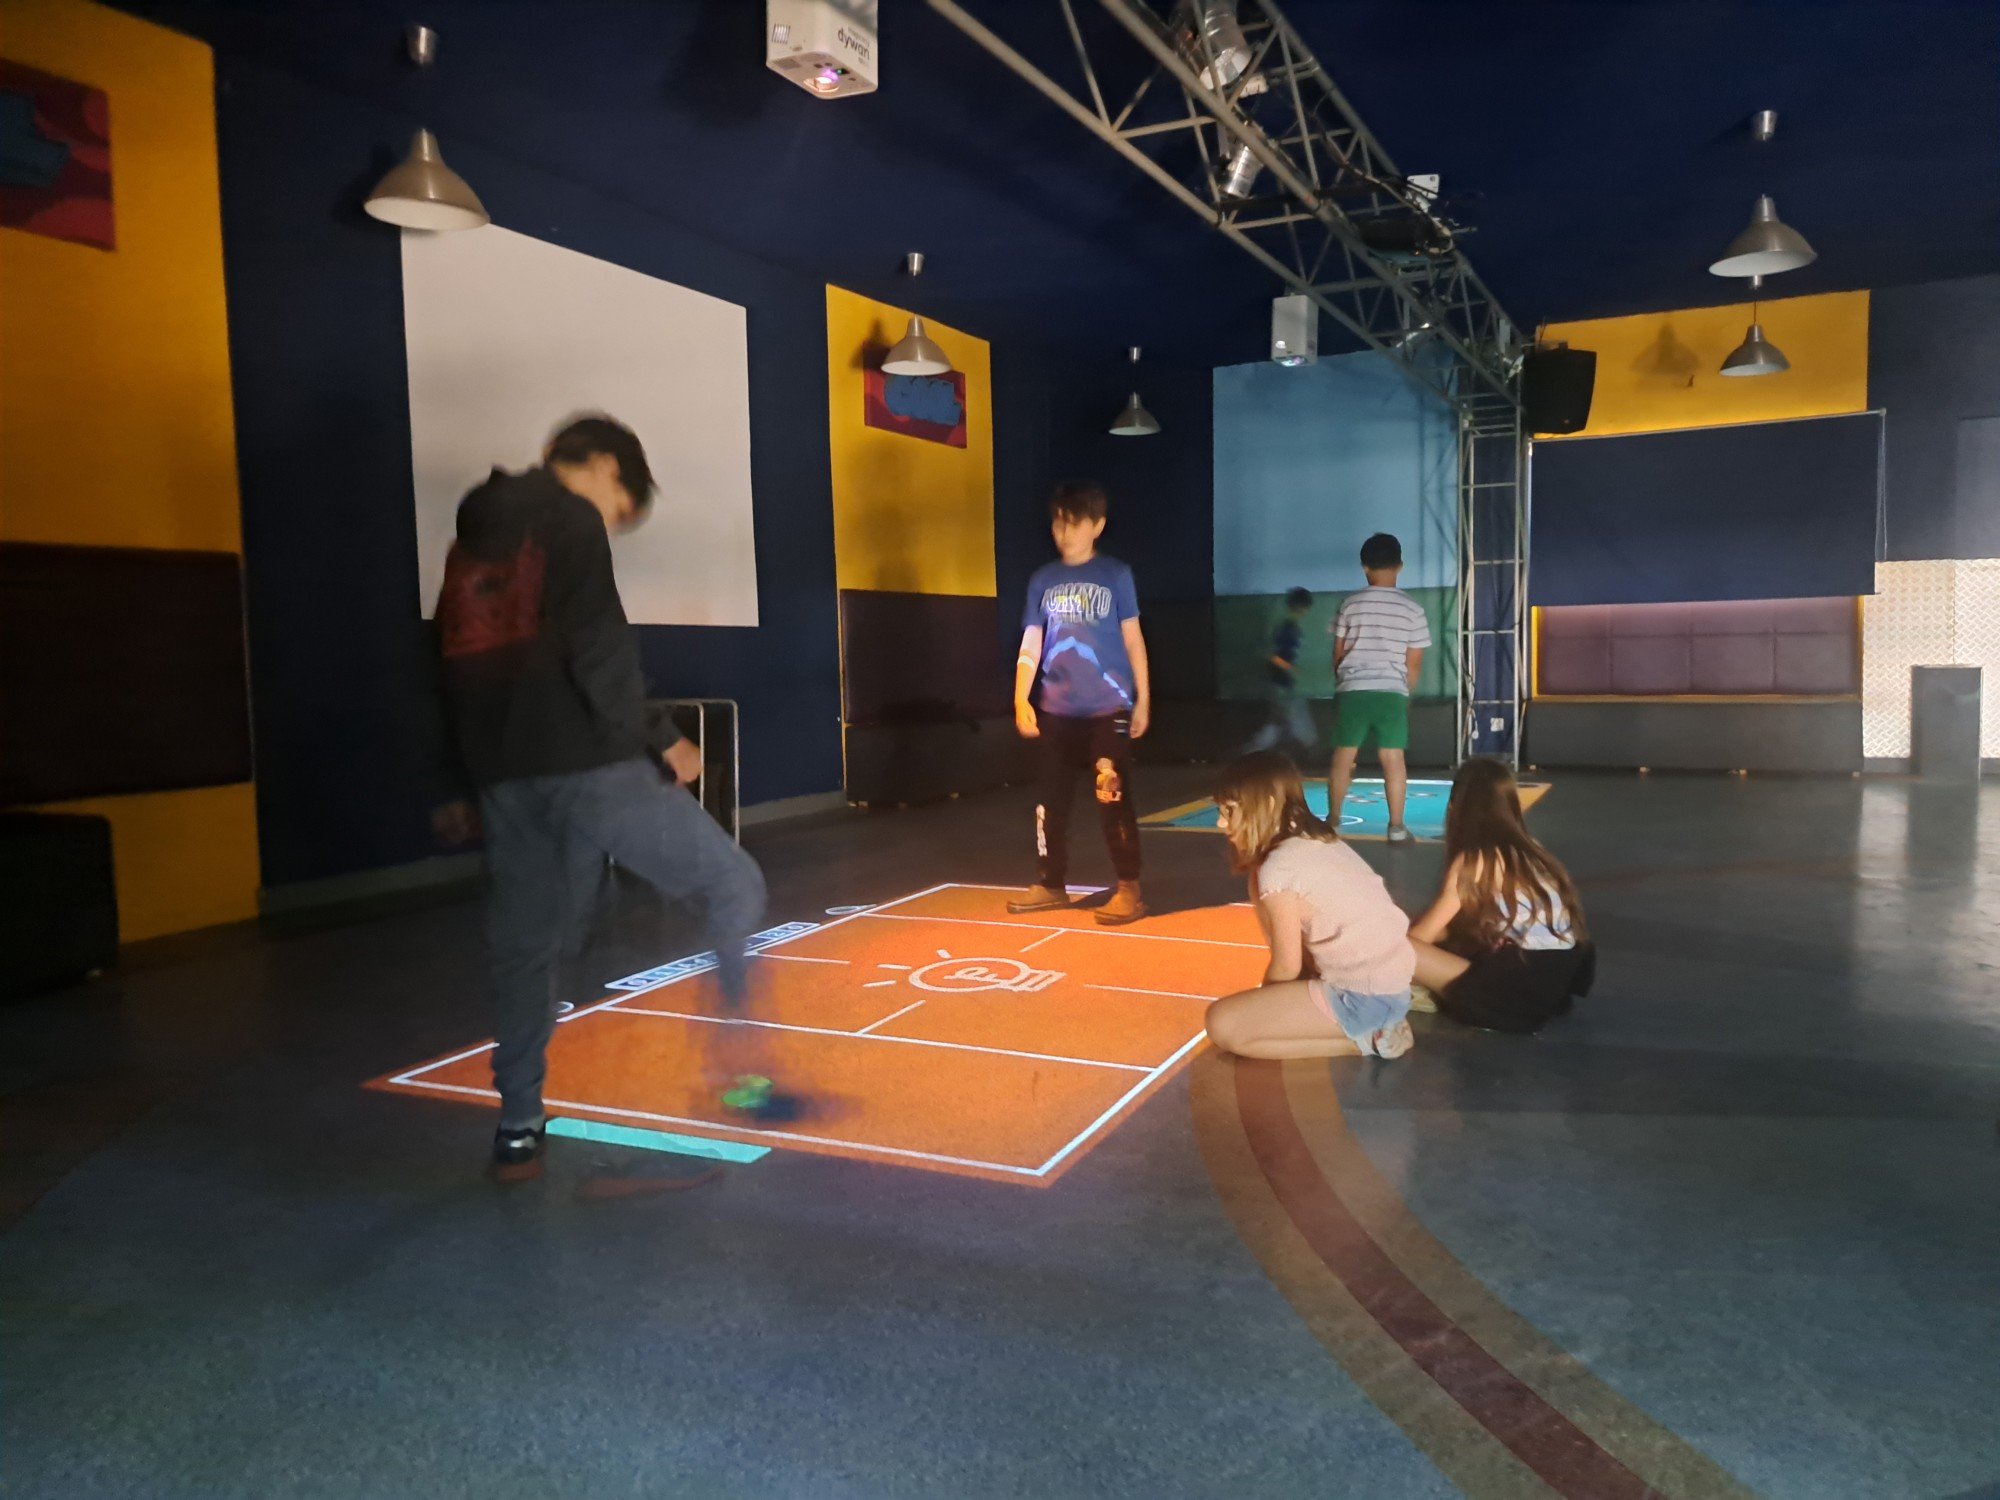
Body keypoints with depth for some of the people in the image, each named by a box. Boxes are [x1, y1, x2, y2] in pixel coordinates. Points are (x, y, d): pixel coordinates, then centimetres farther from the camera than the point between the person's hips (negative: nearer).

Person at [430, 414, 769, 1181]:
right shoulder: (570, 519, -4)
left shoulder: (472, 534, 20)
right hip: (586, 766, -8)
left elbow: (459, 662, 22)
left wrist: (467, 784, 27)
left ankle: (517, 1131, 21)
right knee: (733, 881, 3)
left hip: (506, 777, 8)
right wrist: (659, 738, -5)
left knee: (523, 949, 16)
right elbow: (598, 652, -15)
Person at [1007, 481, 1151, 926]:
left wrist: (1143, 699, -1)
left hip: (1108, 707, -4)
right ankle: (1051, 885, 22)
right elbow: (1031, 643, 7)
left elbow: (1132, 640, 2)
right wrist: (1021, 700, -1)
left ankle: (1129, 890, 2)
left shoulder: (1115, 575, 0)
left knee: (1113, 798, -6)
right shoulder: (1043, 580, 8)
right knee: (1051, 800, 10)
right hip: (1057, 710, 4)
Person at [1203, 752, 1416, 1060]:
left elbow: (1286, 968, -7)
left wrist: (1259, 1007, 10)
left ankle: (1364, 1040, -5)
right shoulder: (1319, 840, 10)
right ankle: (1368, 1026, 9)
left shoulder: (1278, 868, -15)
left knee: (1222, 1024, -9)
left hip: (1364, 997, -9)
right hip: (1392, 983, 9)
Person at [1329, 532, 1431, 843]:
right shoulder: (1412, 609, 0)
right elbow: (1413, 662, 4)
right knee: (1394, 758, 4)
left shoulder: (1350, 604, 1)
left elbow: (1338, 653, 7)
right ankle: (1396, 827, 5)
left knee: (1343, 756, 8)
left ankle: (1333, 820, 14)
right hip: (1392, 692, 0)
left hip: (1351, 689, 1)